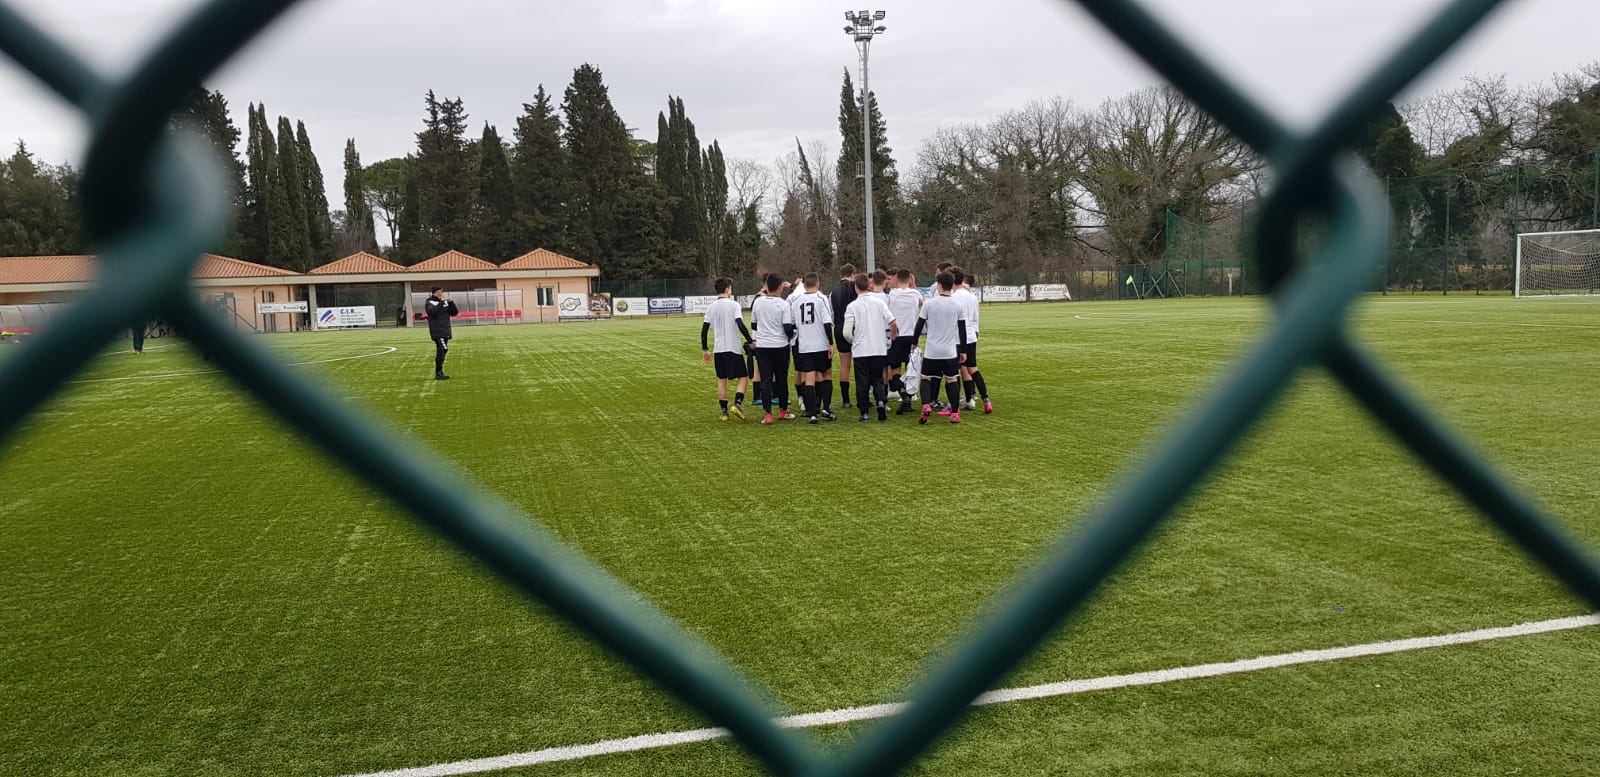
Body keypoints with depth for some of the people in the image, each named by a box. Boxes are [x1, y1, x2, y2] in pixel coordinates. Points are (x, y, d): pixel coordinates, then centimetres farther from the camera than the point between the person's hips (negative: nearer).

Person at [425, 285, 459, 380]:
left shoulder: (445, 302, 14)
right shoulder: (429, 303, -2)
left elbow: (455, 312, 7)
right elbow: (433, 312, -22)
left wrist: (450, 302, -6)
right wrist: (441, 302, -24)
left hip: (445, 331, 6)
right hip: (437, 332, -6)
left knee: (442, 351, 9)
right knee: (443, 349, -19)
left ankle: (439, 373, 16)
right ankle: (438, 373, -17)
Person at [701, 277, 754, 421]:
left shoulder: (711, 307, 7)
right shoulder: (733, 304, -7)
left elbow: (704, 329, 6)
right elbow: (740, 324, -17)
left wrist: (705, 349, 14)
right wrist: (750, 341, -10)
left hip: (719, 349, 5)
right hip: (734, 348, -4)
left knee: (721, 380, 11)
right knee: (743, 378, 4)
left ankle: (724, 412, 10)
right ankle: (737, 404, -16)